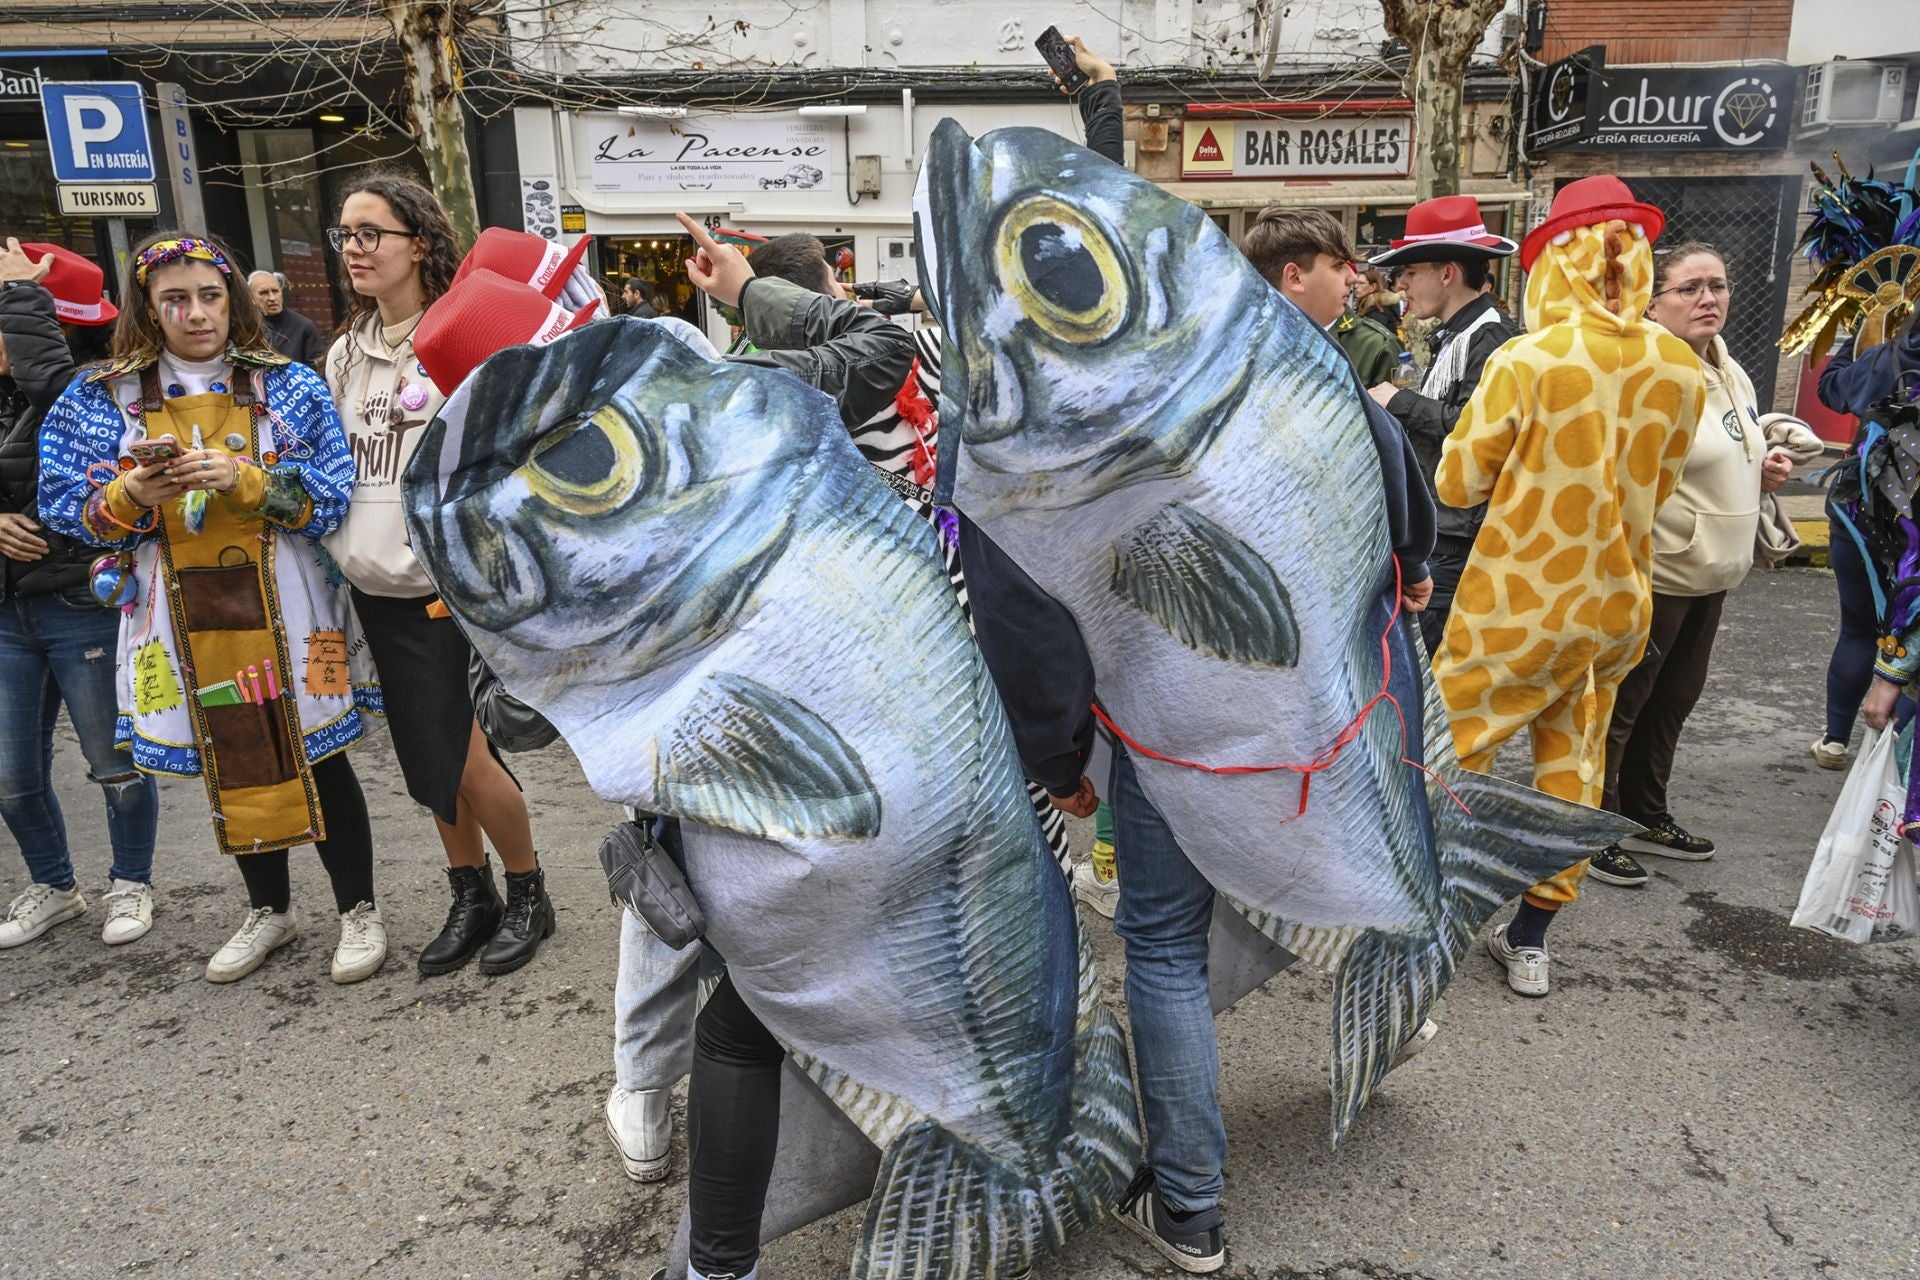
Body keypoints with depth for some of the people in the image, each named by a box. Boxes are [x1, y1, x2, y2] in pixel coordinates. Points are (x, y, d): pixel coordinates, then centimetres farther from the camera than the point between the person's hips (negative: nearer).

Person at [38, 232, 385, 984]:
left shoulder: (288, 386, -1)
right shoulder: (103, 398, 4)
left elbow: (329, 497, -7)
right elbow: (67, 506, 1)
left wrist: (242, 478, -22)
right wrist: (131, 497, -20)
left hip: (281, 606, -2)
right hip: (180, 616, 3)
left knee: (315, 756, 3)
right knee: (224, 762, 14)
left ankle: (359, 912, 18)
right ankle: (269, 912, 32)